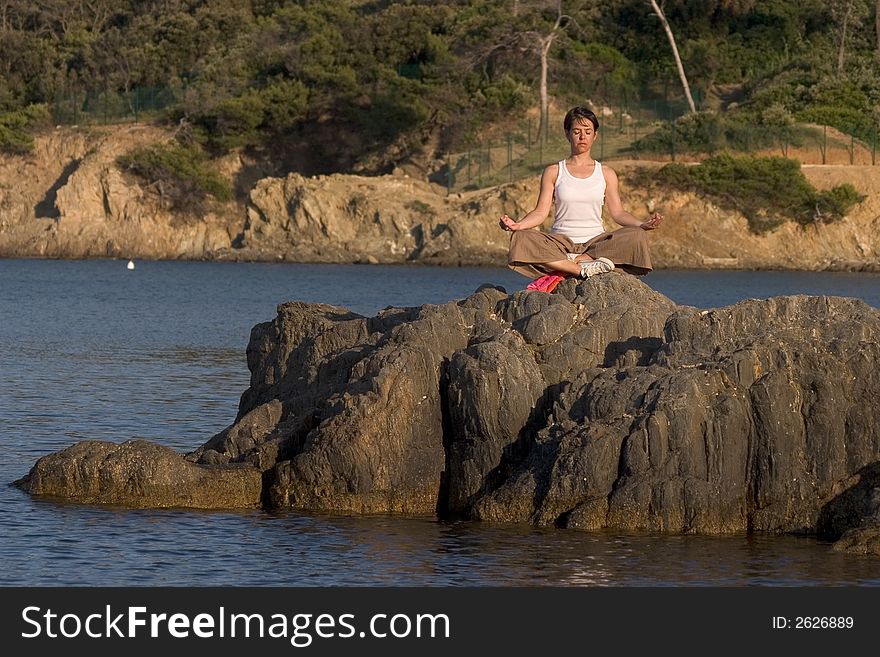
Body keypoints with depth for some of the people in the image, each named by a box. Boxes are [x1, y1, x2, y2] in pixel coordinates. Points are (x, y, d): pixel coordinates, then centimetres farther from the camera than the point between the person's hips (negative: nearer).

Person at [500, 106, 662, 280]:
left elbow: (618, 212, 7)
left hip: (596, 242, 1)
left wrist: (641, 224, -12)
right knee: (521, 239, -31)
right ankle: (583, 269, -38)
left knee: (636, 237, -28)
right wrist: (517, 225, -18)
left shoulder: (606, 174, 13)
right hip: (561, 243, -1)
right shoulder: (553, 172, 10)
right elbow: (541, 212, 2)